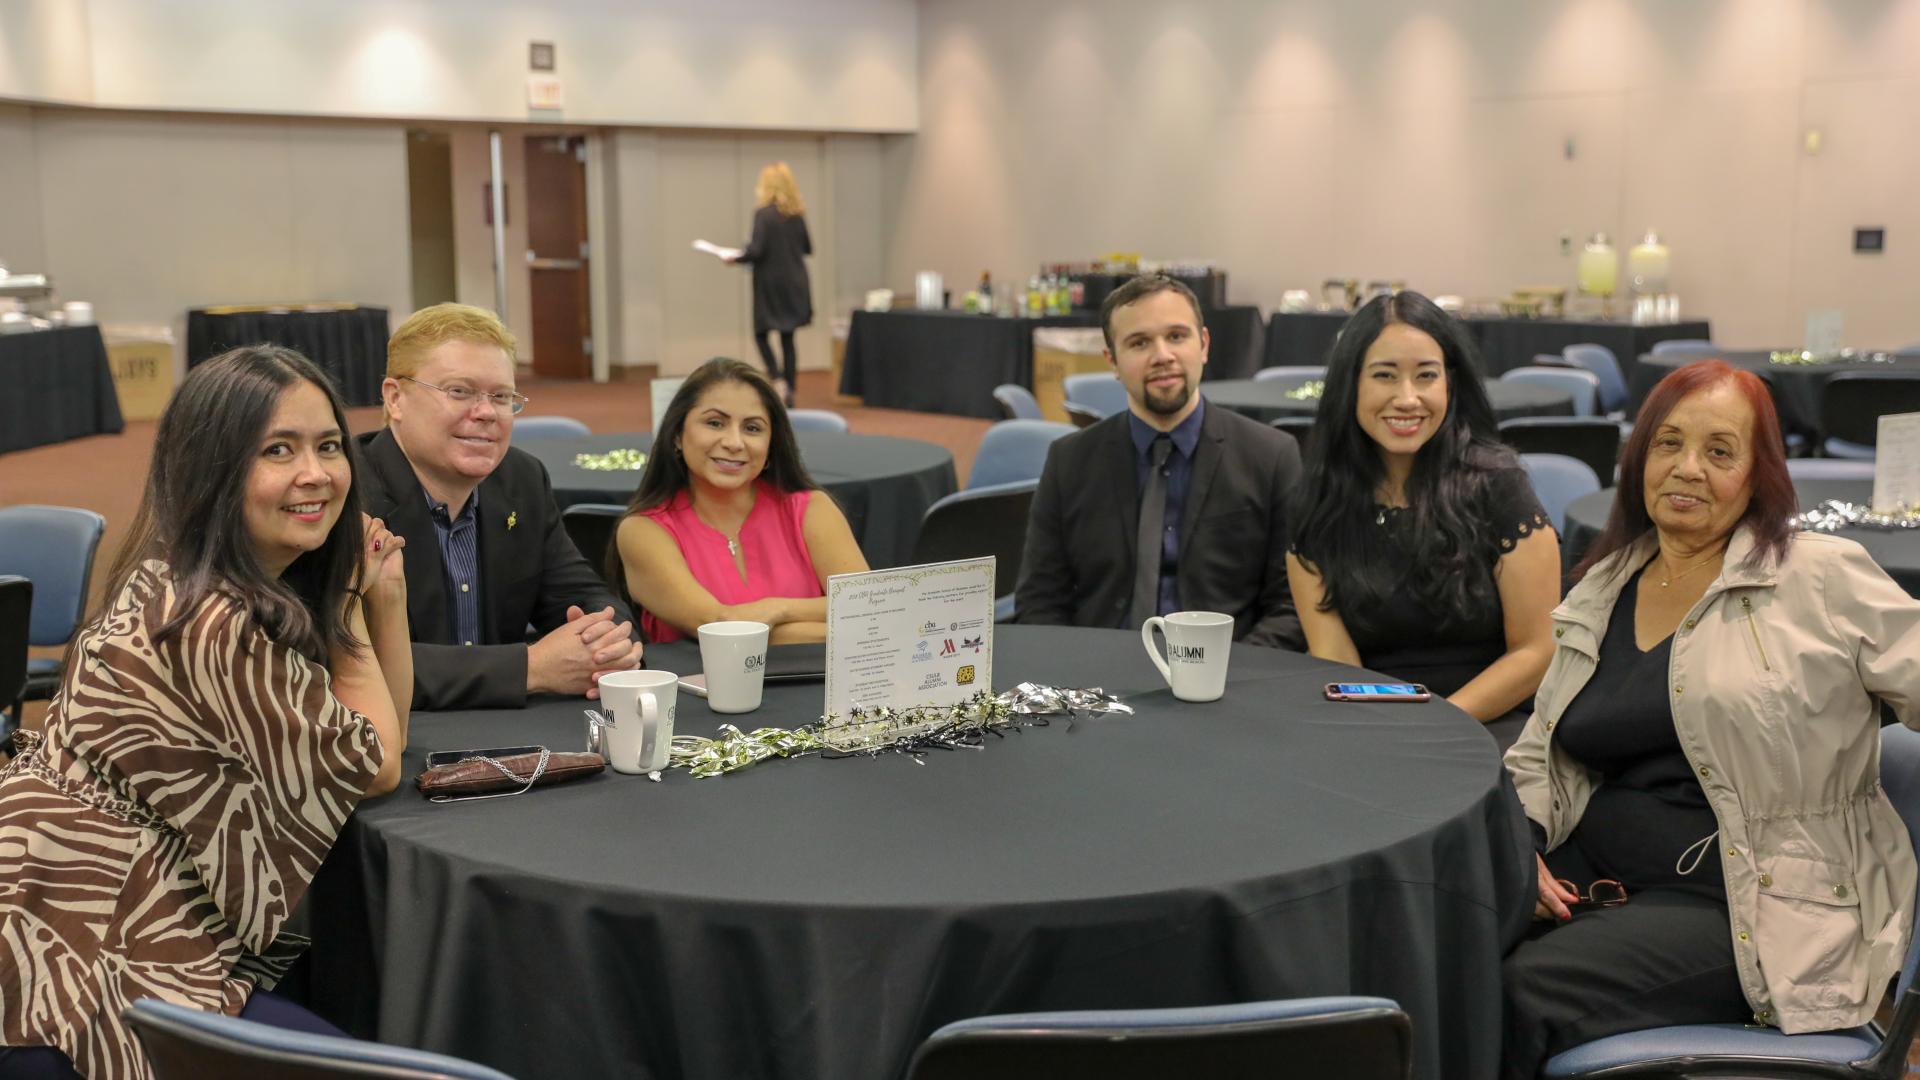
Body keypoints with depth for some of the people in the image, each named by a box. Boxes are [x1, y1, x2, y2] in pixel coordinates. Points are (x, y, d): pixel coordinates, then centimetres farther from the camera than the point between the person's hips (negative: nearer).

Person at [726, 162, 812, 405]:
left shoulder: (764, 213, -14)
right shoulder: (797, 214, 3)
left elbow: (756, 250, -17)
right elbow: (808, 248, 11)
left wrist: (736, 257, 0)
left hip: (770, 285, -5)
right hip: (794, 285, 5)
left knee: (762, 334, 8)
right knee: (787, 337, 10)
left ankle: (778, 379, -11)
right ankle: (789, 391, 11)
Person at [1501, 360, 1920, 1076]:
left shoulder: (1822, 578, -1)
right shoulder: (1599, 593, 14)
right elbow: (1537, 756, 17)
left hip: (1757, 907, -5)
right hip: (1596, 875, 5)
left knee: (1521, 991, -27)